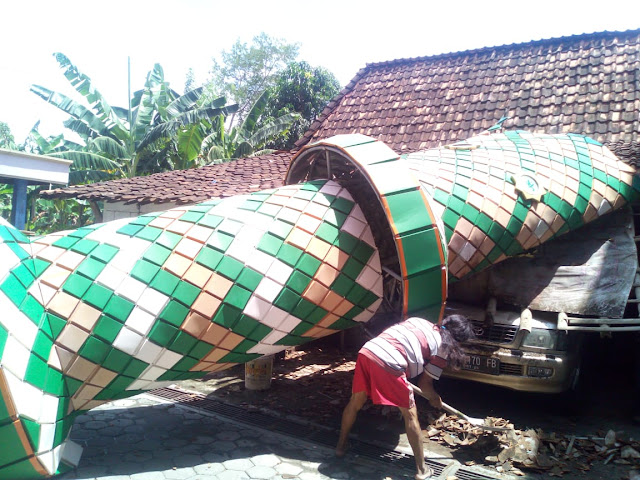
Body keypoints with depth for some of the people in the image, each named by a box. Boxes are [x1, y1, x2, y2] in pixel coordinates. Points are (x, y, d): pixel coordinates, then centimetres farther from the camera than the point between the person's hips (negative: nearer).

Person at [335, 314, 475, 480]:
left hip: (366, 350, 6)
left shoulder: (418, 321, 27)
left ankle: (341, 444, 44)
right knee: (410, 415, 12)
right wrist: (436, 399, 35)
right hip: (389, 363, -6)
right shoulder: (443, 347, 12)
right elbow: (425, 385, 14)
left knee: (356, 402, 26)